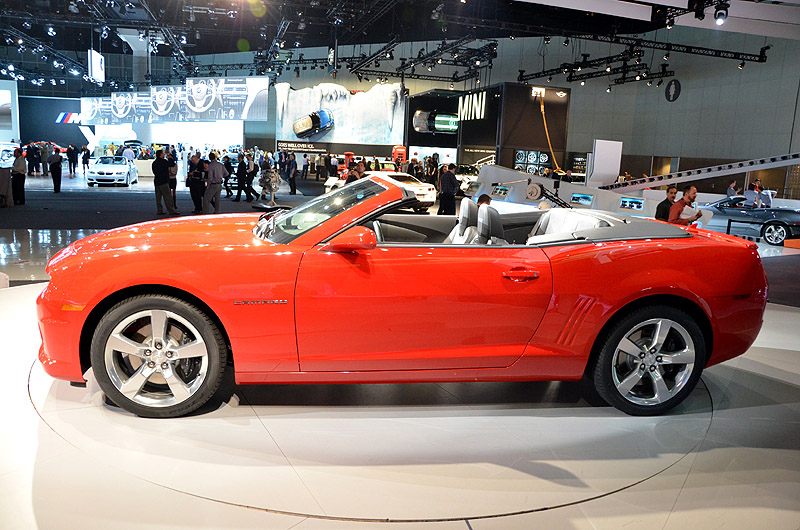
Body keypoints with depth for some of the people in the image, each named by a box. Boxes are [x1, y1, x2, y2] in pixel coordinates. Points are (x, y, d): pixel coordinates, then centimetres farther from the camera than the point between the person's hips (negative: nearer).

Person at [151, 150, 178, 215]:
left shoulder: (154, 162, 13)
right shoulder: (163, 161, -12)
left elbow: (154, 172, 20)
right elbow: (172, 164, -8)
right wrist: (171, 159, 8)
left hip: (156, 181, 8)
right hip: (163, 182, -8)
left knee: (158, 197, 8)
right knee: (167, 197, -7)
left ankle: (159, 211, 10)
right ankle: (171, 211, -8)